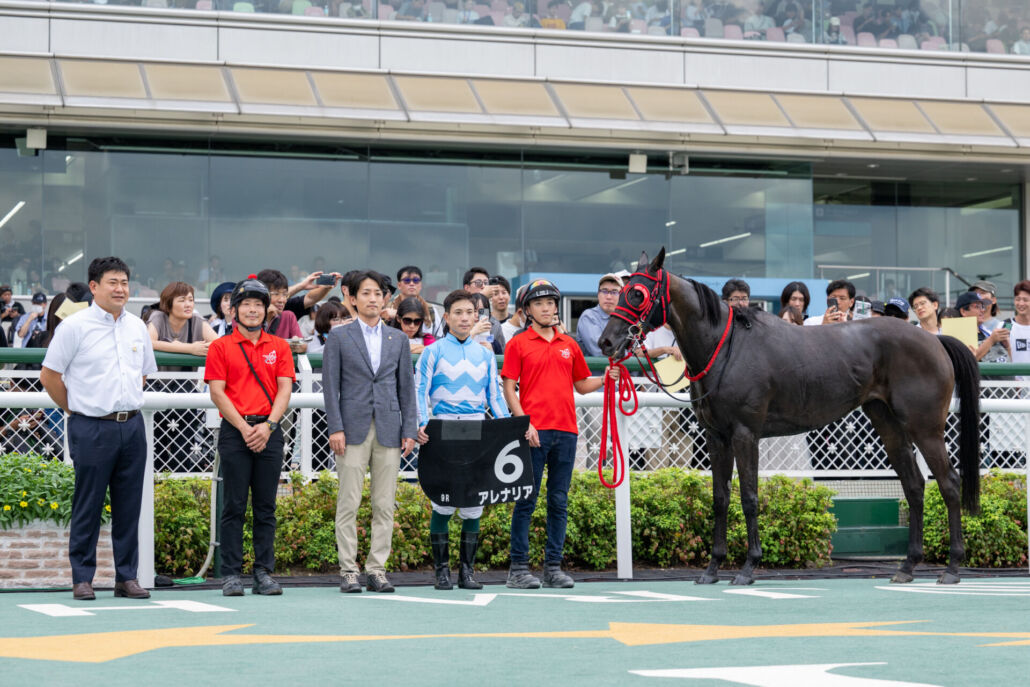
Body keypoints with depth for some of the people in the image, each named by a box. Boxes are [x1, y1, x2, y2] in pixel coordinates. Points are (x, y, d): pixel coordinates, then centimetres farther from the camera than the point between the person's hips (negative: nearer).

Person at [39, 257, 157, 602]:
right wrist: (75, 408, 2)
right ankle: (82, 578, 7)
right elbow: (49, 374, -2)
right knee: (88, 506, 0)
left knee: (129, 505, 7)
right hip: (91, 428, -5)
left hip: (132, 426, 5)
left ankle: (127, 577, 14)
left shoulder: (137, 327, 11)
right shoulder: (74, 326, -5)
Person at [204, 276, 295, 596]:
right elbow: (217, 392, -2)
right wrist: (244, 427, -11)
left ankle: (264, 573, 8)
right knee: (234, 506, -2)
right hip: (235, 431, -2)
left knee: (266, 507, 4)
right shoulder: (221, 347, 4)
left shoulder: (279, 347, 11)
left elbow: (284, 390, 5)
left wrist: (267, 425, -9)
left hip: (269, 431, 2)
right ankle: (231, 574, 2)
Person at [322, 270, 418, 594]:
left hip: (389, 430, 3)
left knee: (385, 506, 3)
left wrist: (409, 430, 5)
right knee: (348, 504, -3)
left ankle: (377, 569, 9)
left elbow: (406, 387, 13)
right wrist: (335, 428, -8)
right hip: (353, 430, -3)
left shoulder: (398, 340, 13)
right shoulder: (339, 337, 4)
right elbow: (330, 385, 0)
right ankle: (348, 570, 3)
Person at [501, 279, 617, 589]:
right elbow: (509, 388, -1)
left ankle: (553, 566, 11)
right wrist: (524, 423, -12)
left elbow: (582, 384, 21)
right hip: (534, 432, -4)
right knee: (526, 500, -3)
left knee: (559, 502, 6)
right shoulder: (518, 344, 3)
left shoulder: (569, 345, 16)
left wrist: (605, 379, 2)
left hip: (565, 431, 4)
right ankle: (518, 567, 1)